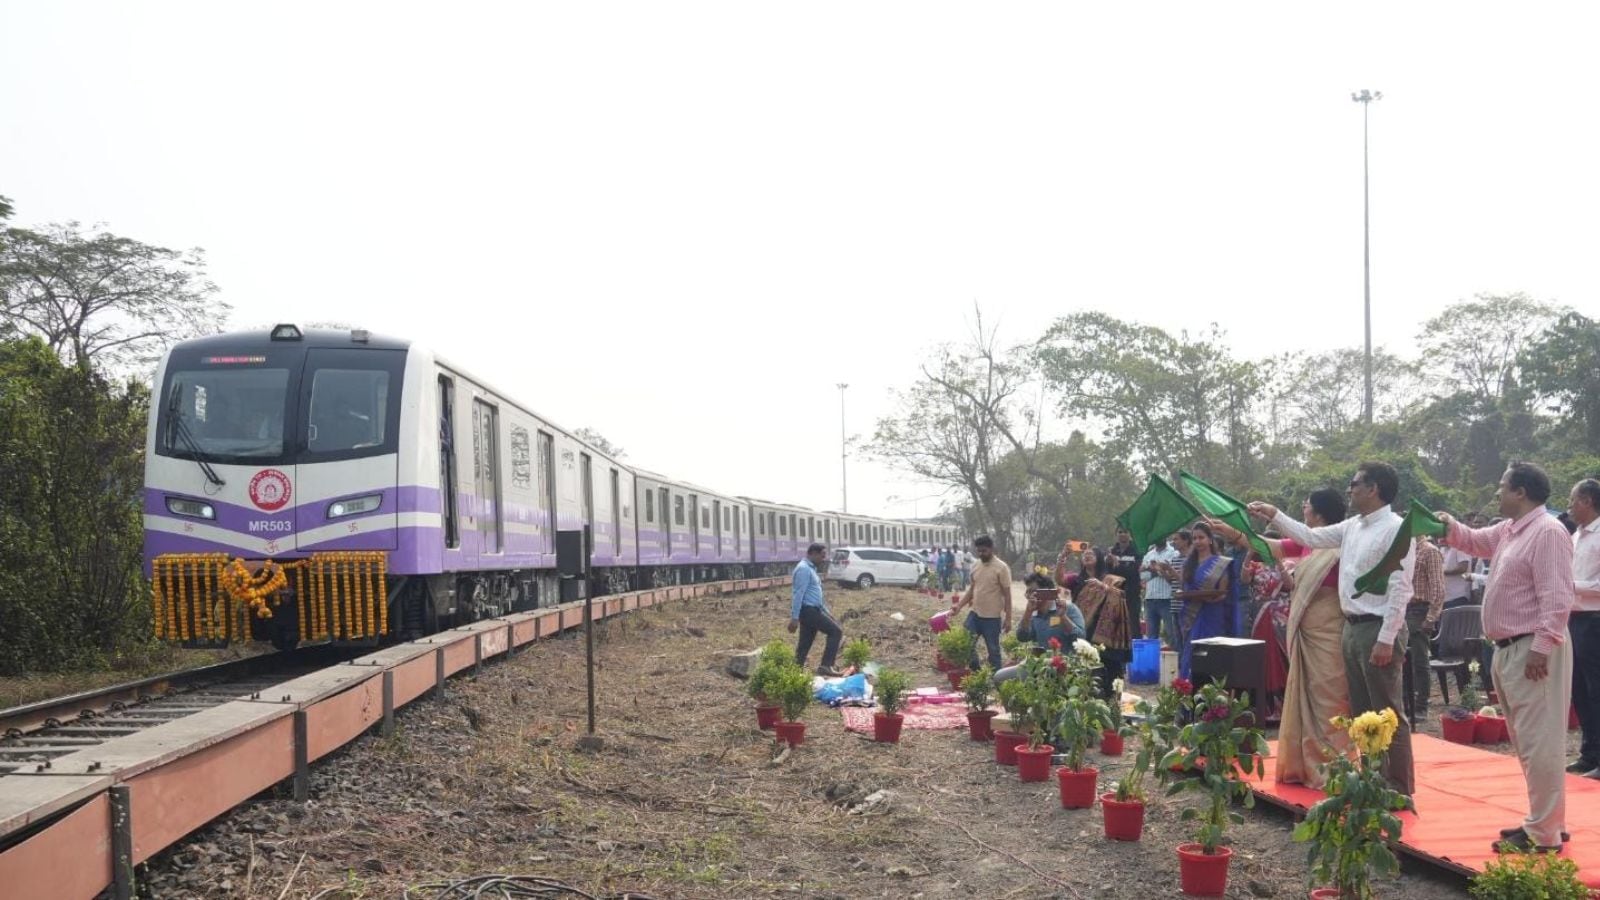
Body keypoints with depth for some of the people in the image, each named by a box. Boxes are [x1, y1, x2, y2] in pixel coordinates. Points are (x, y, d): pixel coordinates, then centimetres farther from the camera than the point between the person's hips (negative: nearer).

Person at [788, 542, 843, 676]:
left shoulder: (811, 569, 19)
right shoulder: (804, 569, -14)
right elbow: (798, 594, -21)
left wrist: (825, 611, 27)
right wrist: (794, 618, -25)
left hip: (812, 610, 10)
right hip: (808, 610, -10)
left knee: (805, 645, 9)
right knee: (836, 631, -10)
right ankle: (825, 666, -14)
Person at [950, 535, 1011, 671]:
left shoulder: (1001, 568, -12)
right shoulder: (975, 567, 7)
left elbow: (1007, 595, -11)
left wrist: (1008, 618, -13)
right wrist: (959, 606, 5)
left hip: (992, 617, -6)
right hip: (975, 614, 6)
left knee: (993, 650, 4)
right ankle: (975, 672, 24)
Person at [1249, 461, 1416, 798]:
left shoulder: (1396, 530, -14)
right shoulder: (1352, 527, 12)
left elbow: (1399, 589, -18)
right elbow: (1310, 537, 23)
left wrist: (1386, 639, -22)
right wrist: (1274, 514, 18)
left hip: (1378, 629, -9)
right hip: (1352, 627, 9)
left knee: (1388, 713, -3)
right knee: (1361, 712, 14)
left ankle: (1399, 788, 3)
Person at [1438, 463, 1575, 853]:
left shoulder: (1547, 532, -15)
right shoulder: (1508, 531, 15)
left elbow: (1556, 598, -22)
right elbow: (1475, 541, 36)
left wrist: (1541, 648, -26)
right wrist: (1449, 526, 15)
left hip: (1533, 651, -11)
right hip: (1509, 649, 11)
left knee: (1539, 743, -8)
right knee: (1527, 743, 16)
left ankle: (1544, 834, -5)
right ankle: (1543, 820, 25)